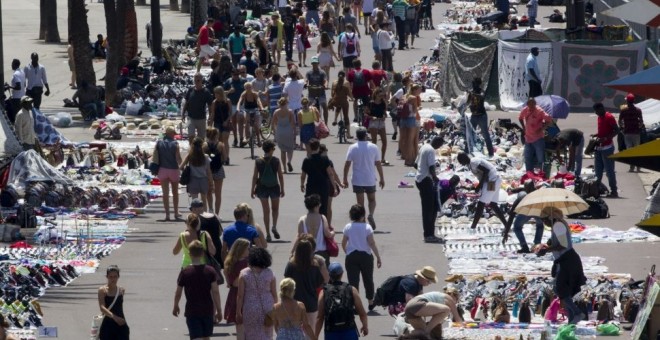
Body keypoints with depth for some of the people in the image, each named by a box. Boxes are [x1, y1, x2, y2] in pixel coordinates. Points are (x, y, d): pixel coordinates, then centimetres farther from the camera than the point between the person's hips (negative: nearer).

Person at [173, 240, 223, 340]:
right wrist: (219, 310, -1)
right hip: (208, 311, 2)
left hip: (192, 312, -2)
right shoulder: (210, 271, -5)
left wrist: (175, 307, 17)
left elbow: (178, 293, -1)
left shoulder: (184, 272, -8)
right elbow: (215, 292, -8)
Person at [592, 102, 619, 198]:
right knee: (598, 170, 12)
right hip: (599, 147, 9)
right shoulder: (600, 117, 15)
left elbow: (616, 131, -16)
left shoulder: (609, 117, -12)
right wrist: (595, 135, 8)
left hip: (607, 147, -9)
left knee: (609, 170, -7)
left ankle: (614, 191, -5)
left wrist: (605, 138, -24)